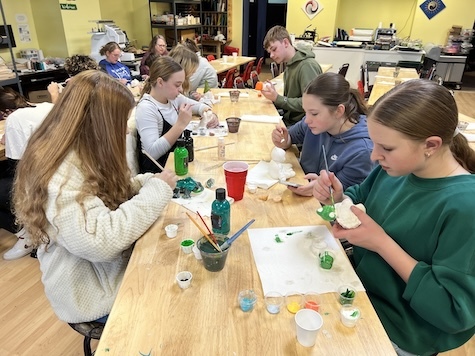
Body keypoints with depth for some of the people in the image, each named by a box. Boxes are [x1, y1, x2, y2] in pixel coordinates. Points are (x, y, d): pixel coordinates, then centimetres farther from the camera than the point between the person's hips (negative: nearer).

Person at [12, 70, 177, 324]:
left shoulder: (80, 156, 0)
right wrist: (156, 190, -29)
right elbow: (101, 241, -38)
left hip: (114, 267, 8)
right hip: (94, 294, -8)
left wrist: (150, 181, -4)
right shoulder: (58, 174, -30)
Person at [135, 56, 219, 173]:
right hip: (156, 169, -7)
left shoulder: (172, 97, 1)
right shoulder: (146, 108, -21)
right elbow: (152, 152, -30)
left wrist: (209, 114, -6)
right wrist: (181, 124, -32)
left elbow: (198, 105, 17)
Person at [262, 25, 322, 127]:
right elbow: (290, 98, 13)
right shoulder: (290, 66, 15)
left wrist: (278, 98, -19)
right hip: (288, 120, 8)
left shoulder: (308, 66, -14)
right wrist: (273, 95, -5)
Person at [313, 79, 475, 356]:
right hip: (357, 286, 6)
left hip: (396, 331, -6)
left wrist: (382, 243, -29)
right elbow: (360, 198, 10)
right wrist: (338, 200, -14)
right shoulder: (398, 168, -8)